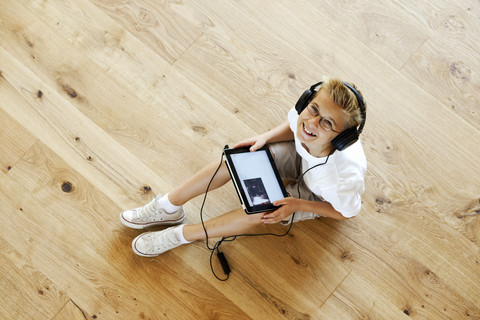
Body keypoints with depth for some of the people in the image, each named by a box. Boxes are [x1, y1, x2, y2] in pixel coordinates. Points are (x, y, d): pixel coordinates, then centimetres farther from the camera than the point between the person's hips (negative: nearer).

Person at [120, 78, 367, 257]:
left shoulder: (346, 176, -44)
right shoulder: (305, 113, -34)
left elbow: (347, 212, -20)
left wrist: (297, 205, -26)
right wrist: (265, 138, -24)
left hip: (318, 196, -3)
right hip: (300, 157, 4)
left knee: (259, 212, -24)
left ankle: (181, 235, -3)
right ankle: (168, 207, -2)